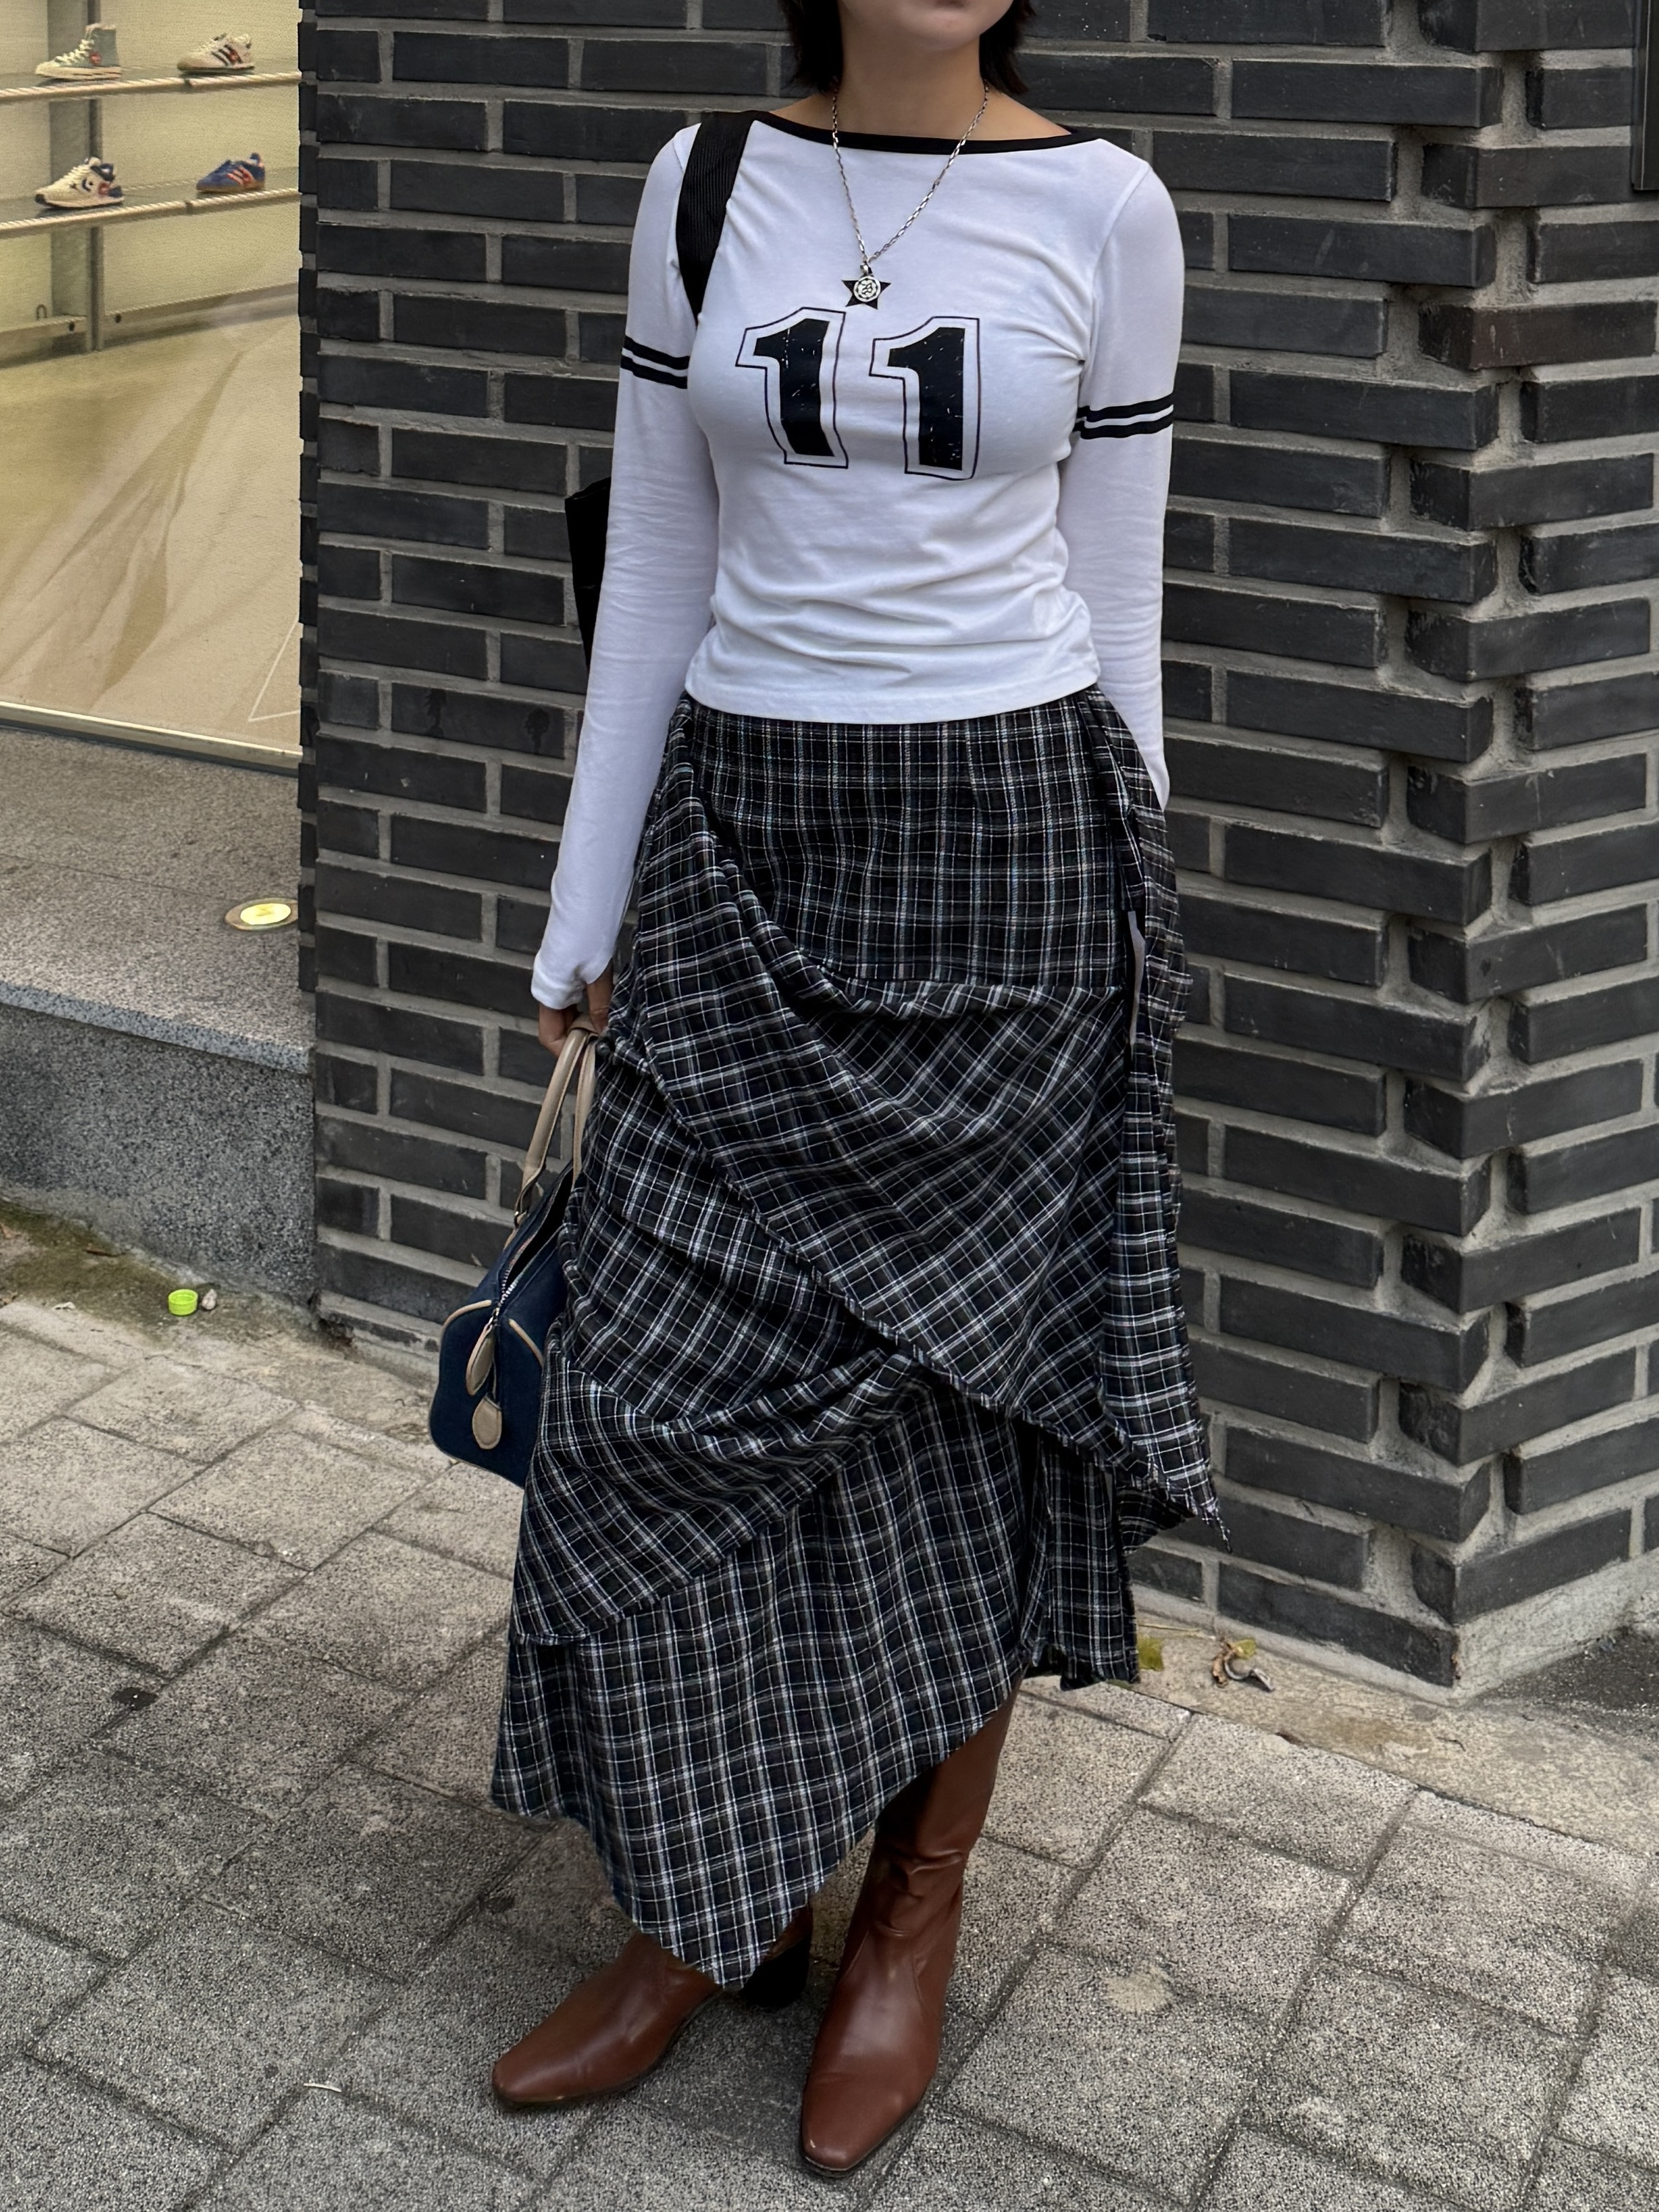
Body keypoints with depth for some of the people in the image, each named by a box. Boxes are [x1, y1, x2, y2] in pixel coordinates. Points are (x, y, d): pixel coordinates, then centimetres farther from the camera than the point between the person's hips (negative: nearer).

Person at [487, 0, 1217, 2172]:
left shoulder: (1107, 210, -1)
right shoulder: (704, 186, 4)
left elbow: (1115, 605, 3)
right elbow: (655, 578, 6)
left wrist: (1128, 934, 4)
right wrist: (586, 918, 6)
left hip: (1007, 852, -2)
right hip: (745, 848, 2)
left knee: (969, 1395, 6)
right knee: (673, 1384, 2)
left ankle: (914, 1918, 25)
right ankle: (716, 1897, 23)